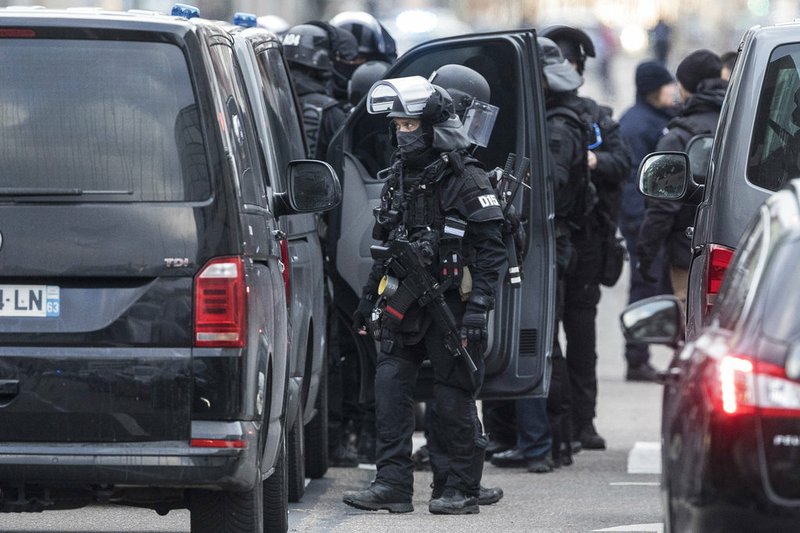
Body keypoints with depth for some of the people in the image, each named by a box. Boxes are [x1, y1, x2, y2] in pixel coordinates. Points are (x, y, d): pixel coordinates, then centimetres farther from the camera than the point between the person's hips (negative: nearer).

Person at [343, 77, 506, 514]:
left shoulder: (466, 180, -8)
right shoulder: (398, 176, 14)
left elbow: (491, 249, -10)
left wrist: (477, 306, -17)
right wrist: (369, 298, 21)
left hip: (450, 304, -6)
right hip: (404, 304, 6)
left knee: (453, 397, -1)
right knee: (390, 385, -3)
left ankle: (461, 490, 7)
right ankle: (392, 484, -2)